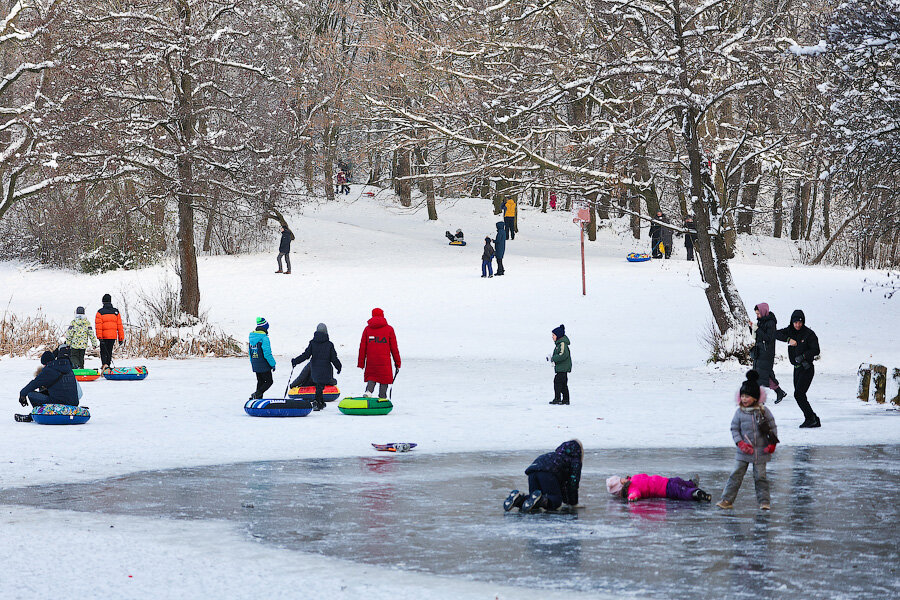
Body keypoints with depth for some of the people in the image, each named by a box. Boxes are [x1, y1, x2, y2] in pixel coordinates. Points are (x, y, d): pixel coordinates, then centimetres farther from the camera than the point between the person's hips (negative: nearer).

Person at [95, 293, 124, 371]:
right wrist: (121, 338, 9)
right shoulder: (116, 312, 7)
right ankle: (108, 365, 17)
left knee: (103, 351, 3)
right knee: (109, 351, 15)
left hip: (104, 336, -3)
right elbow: (120, 326, 7)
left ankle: (104, 364, -19)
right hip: (113, 336, 3)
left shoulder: (100, 312, -4)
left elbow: (98, 326, -11)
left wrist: (99, 337, -13)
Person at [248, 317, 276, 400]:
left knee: (260, 381, 18)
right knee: (269, 381, 2)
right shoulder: (264, 338, -18)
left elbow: (250, 352, 14)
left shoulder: (252, 337, 7)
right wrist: (273, 364, -11)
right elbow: (267, 353, -20)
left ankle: (259, 399, 18)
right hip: (264, 365, -8)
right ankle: (257, 394, -15)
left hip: (255, 365, 8)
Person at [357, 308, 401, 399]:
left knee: (371, 378, 14)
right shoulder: (389, 329, 1)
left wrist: (361, 363, 9)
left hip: (370, 360, 2)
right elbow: (394, 347, 2)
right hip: (384, 361, -2)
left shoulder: (367, 329, 6)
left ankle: (368, 391, -13)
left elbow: (362, 347, 5)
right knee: (384, 381, 6)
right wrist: (397, 363, 8)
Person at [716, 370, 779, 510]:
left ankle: (763, 501, 13)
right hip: (744, 451, 1)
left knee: (760, 476, 3)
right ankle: (727, 500, 3)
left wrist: (772, 444, -6)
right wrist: (741, 443, -10)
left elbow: (772, 427, 3)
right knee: (736, 475, 0)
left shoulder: (763, 411, -3)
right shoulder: (739, 412, -1)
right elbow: (734, 429, 4)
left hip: (760, 450, -1)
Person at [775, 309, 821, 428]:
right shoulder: (790, 331, 5)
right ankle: (814, 421, 14)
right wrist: (788, 339, -23)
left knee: (798, 394, -16)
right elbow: (777, 334, -8)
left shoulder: (809, 334, -12)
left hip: (807, 368, -7)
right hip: (797, 368, 7)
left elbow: (816, 350, -16)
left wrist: (803, 356, -29)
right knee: (799, 395, 7)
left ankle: (810, 418, -9)